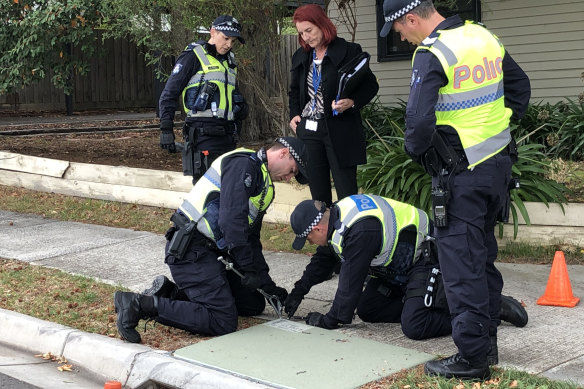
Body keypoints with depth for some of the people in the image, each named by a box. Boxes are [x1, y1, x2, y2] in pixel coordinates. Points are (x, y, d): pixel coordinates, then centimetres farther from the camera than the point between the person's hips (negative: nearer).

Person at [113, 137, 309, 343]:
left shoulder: (264, 187, 21)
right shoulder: (243, 164, -11)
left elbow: (251, 240, 26)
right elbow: (231, 220, -23)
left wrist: (268, 285, 20)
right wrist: (249, 269, -17)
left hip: (209, 252, 11)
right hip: (190, 250, -11)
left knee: (255, 304, 11)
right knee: (223, 322, -17)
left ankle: (171, 293, 9)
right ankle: (140, 303, -15)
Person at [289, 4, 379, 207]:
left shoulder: (349, 51, -6)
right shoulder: (300, 57, 12)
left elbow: (371, 85, -1)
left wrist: (352, 102, -19)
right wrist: (294, 115, 10)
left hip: (339, 131, -5)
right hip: (308, 130, 5)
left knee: (346, 191, -4)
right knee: (318, 192, 10)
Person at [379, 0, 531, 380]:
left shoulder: (432, 54, -18)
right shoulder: (485, 37, 7)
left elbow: (419, 120, -25)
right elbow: (520, 85, 18)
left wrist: (416, 149, -5)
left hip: (461, 175, -8)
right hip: (499, 163, 8)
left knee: (461, 263, -1)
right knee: (484, 255, 19)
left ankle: (472, 356, 3)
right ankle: (487, 336, 29)